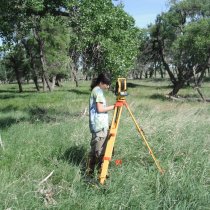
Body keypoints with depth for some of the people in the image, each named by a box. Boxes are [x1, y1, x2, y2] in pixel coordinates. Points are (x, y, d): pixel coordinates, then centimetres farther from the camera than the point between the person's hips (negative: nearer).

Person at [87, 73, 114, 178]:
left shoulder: (95, 90, 17)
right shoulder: (98, 91, -12)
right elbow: (100, 109, -17)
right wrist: (113, 107, -10)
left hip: (98, 125, 10)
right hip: (100, 125, -10)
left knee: (95, 149, 14)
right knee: (100, 149, -5)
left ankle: (90, 171, 20)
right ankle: (101, 172, 2)